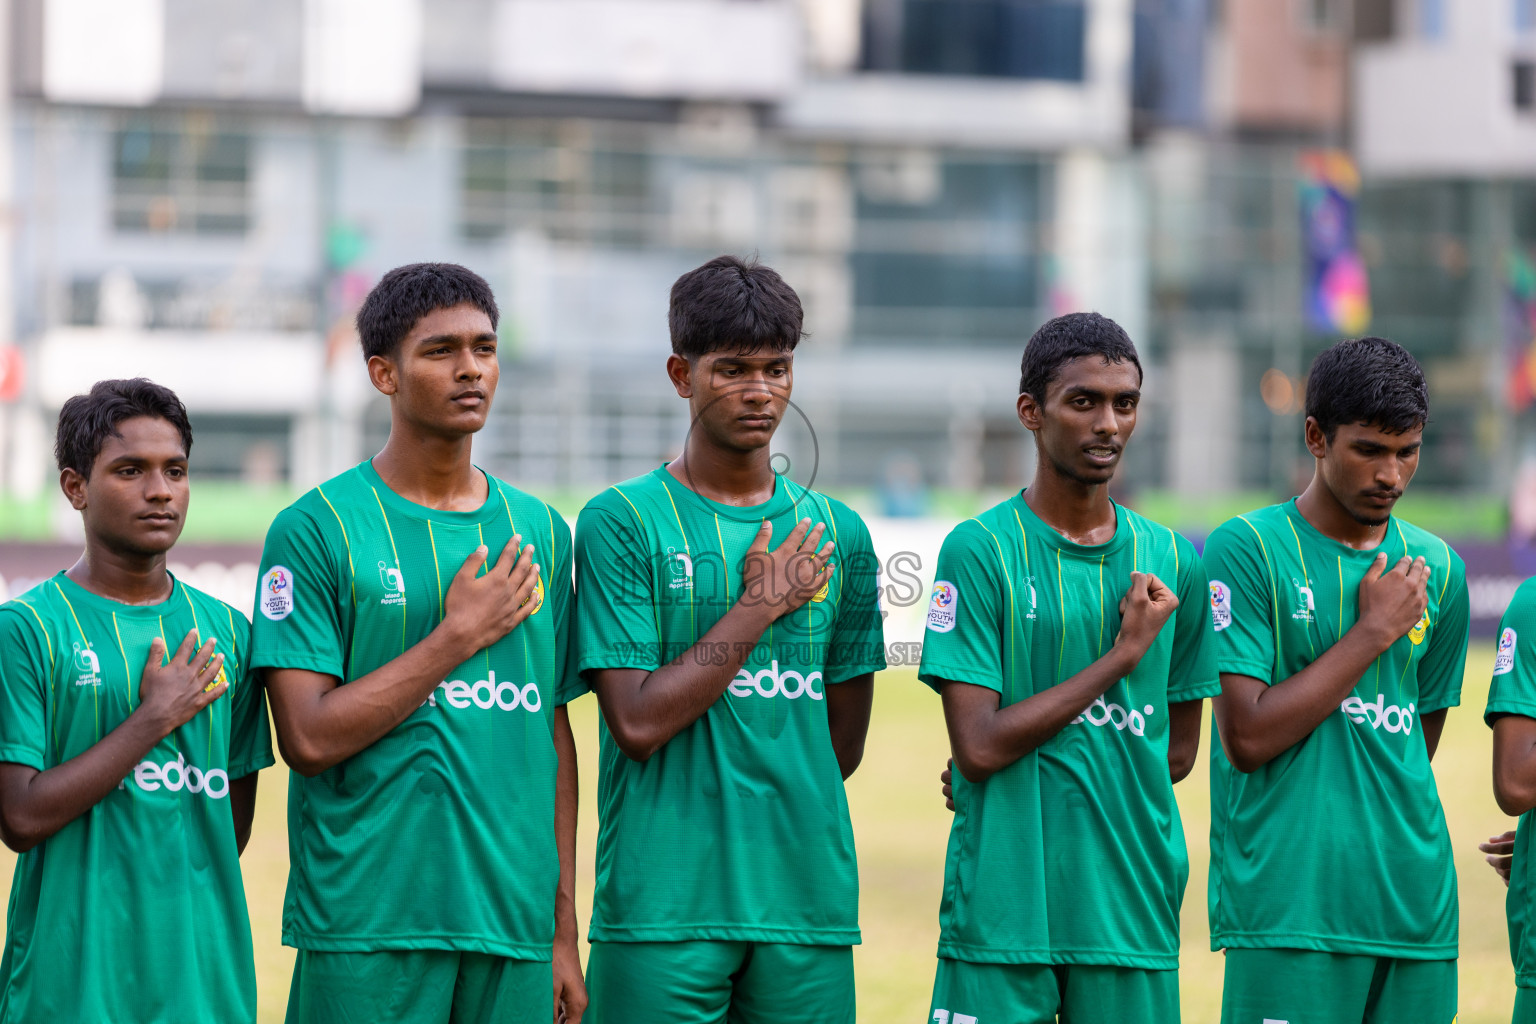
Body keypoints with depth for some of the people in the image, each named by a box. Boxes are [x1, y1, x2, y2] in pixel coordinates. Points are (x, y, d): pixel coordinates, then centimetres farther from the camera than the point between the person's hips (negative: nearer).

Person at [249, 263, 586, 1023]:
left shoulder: (540, 532, 12)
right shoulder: (316, 529, -3)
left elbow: (553, 734, 14)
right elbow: (309, 739, -11)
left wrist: (563, 931, 11)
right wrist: (459, 635, -11)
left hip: (514, 932, 4)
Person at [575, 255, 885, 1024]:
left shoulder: (838, 534, 12)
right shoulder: (620, 522, -2)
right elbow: (637, 723, -11)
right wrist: (761, 605, -8)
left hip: (808, 898, 4)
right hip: (662, 910, -4)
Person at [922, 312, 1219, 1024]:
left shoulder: (1172, 564, 9)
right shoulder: (979, 551, -4)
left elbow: (1177, 752, 15)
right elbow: (978, 747, -12)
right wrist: (1124, 654, -11)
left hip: (1132, 908, 4)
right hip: (1000, 909, -3)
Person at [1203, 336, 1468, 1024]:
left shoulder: (1436, 568, 13)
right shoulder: (1245, 549, -3)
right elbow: (1247, 736, -11)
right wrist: (1373, 632, -8)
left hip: (1415, 905, 5)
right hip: (1286, 909, -5)